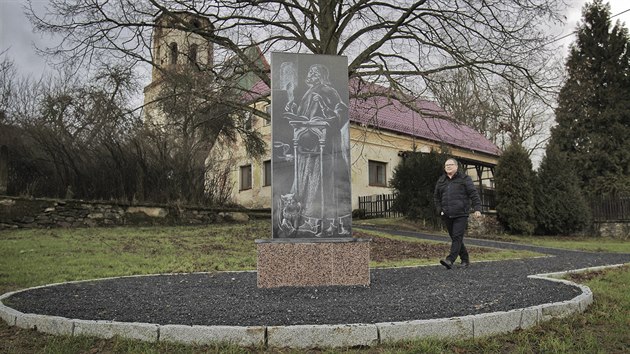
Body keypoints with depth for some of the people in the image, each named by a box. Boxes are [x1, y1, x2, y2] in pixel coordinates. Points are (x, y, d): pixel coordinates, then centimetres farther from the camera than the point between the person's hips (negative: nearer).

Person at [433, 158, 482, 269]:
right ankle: (465, 259, 21)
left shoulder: (464, 178, 1)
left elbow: (474, 194, -4)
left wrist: (477, 209, -13)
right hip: (447, 216, 5)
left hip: (461, 215, -5)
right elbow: (436, 197, 22)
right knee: (454, 238, 9)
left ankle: (450, 260, -21)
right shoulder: (441, 181, 14)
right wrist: (440, 210, 10)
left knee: (457, 237, -13)